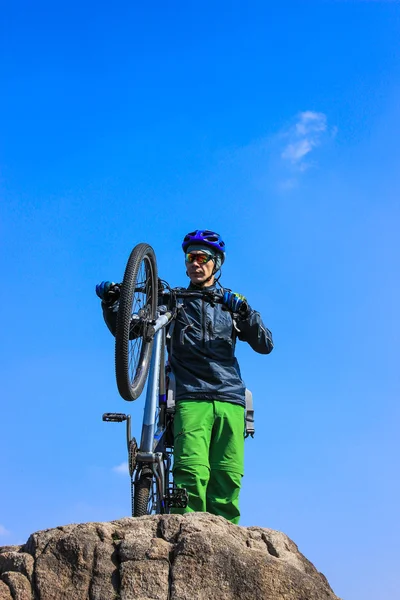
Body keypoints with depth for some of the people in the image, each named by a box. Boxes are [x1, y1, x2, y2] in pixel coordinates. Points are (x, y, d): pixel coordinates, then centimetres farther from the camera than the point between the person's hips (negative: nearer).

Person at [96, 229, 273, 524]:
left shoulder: (231, 302, 18)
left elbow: (265, 345, 8)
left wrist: (245, 313, -9)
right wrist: (109, 303, -8)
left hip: (229, 400, 2)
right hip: (191, 399, -1)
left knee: (228, 477, -6)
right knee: (192, 472, -19)